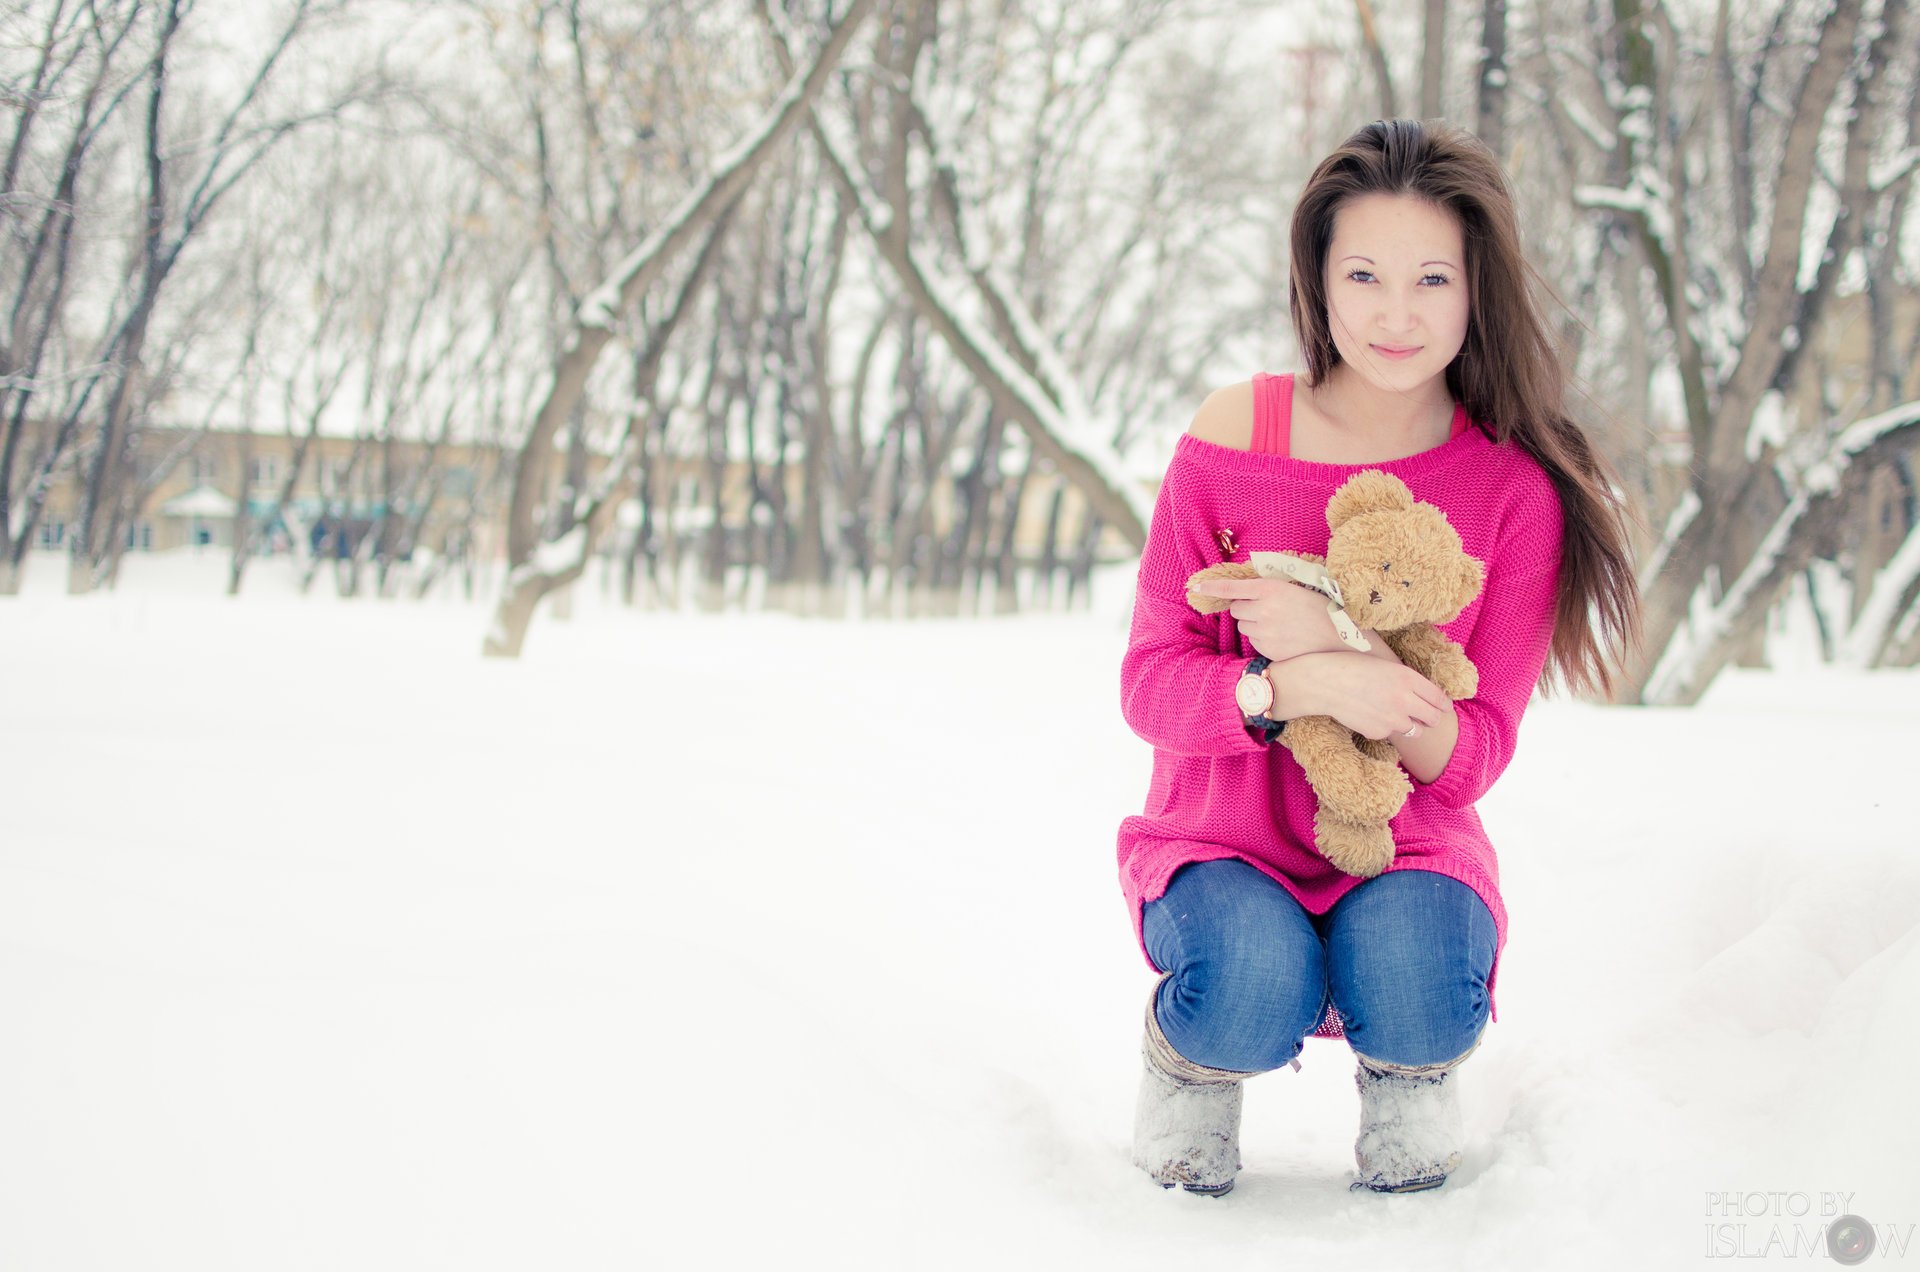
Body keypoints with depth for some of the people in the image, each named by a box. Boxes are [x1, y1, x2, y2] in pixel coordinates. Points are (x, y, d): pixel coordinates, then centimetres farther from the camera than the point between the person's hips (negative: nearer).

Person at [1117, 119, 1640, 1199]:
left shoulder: (1518, 489, -8)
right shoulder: (1235, 435, -10)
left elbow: (1474, 755, -9)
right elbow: (1150, 682, -8)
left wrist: (1330, 642, -27)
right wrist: (1300, 689, -29)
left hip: (1406, 841, 1)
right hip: (1225, 831, -1)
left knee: (1418, 1006, -32)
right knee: (1254, 1000, -33)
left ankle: (1408, 1062, 7)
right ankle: (1194, 1043, 5)